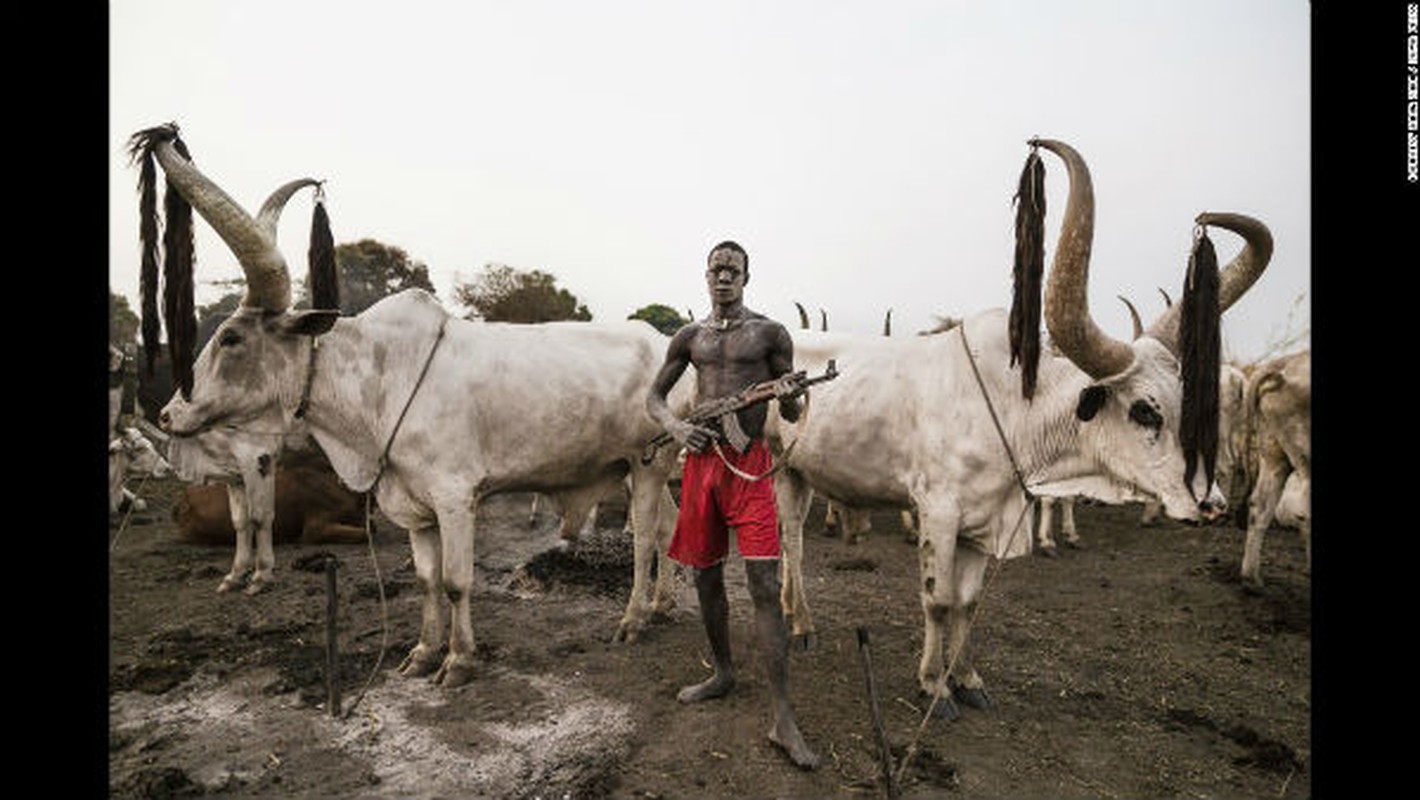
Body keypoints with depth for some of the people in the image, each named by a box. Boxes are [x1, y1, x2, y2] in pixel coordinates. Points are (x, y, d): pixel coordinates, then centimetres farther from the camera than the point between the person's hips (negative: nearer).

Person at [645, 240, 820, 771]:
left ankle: (783, 720, -2)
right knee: (705, 578, 13)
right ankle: (722, 674, 36)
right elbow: (654, 396, 15)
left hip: (749, 465, -4)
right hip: (700, 461, 4)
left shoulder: (770, 333, 2)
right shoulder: (689, 337, 11)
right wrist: (674, 426, -6)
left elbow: (790, 413, 3)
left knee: (765, 586, -9)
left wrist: (797, 394, -21)